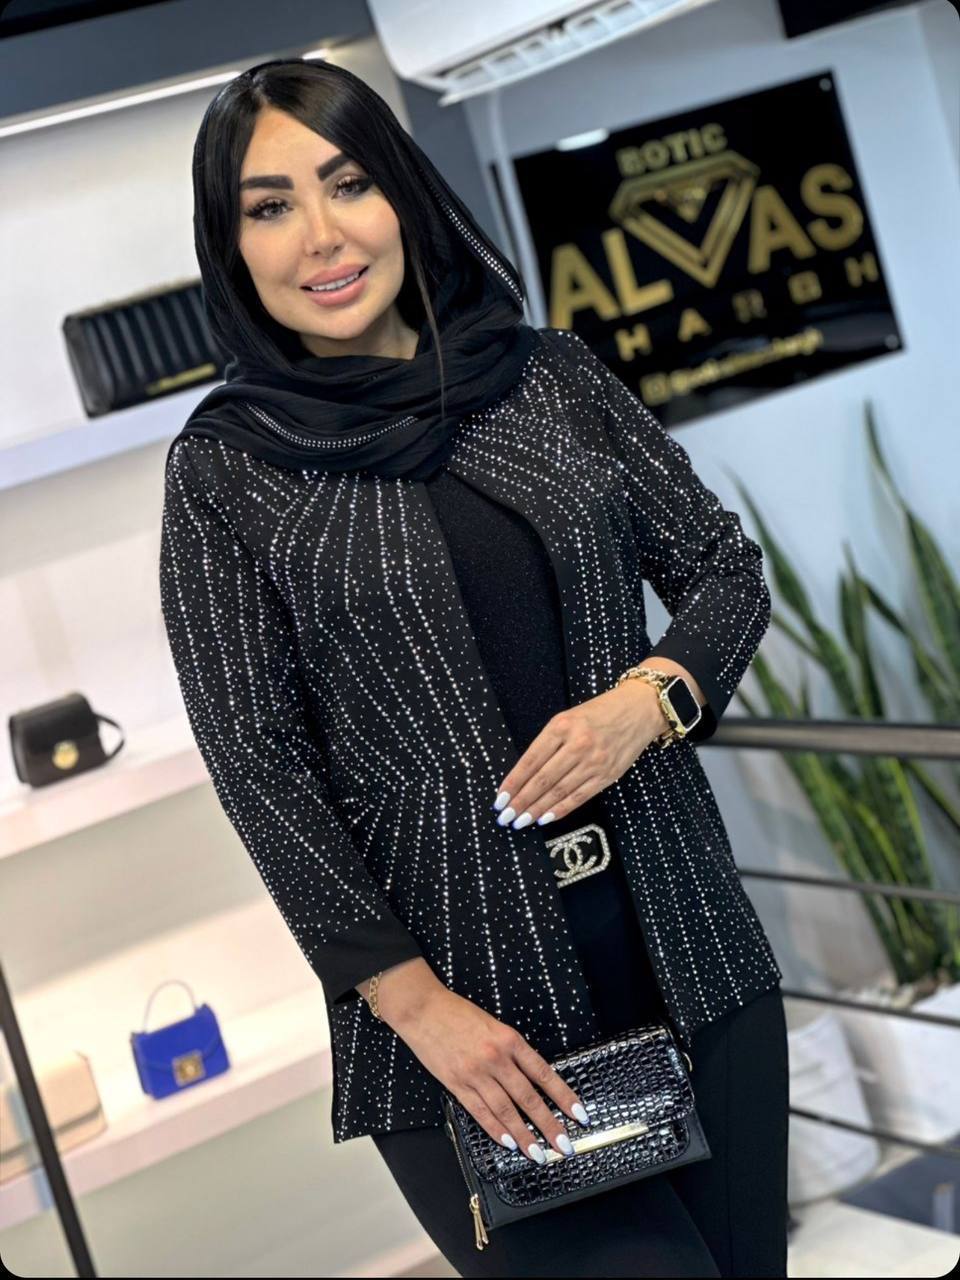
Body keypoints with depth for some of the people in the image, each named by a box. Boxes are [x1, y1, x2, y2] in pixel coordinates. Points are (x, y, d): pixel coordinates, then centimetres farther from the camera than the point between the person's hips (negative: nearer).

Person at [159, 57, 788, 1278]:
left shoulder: (552, 374, 5)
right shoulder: (223, 465, -2)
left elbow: (727, 571, 10)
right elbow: (258, 764, -5)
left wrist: (647, 696, -12)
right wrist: (418, 1003, -12)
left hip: (680, 932, 4)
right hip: (461, 977, -3)